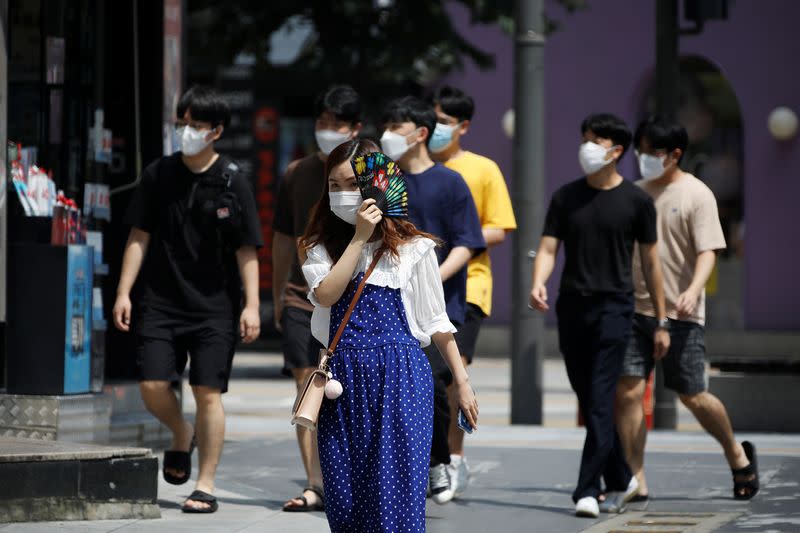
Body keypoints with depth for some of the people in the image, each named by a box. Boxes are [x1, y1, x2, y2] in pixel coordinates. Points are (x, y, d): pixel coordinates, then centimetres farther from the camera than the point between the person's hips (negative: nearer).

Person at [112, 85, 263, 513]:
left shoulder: (232, 183, -1)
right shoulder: (158, 175, 4)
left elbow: (246, 250, 0)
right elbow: (140, 236, 8)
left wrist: (251, 305, -7)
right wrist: (124, 293, 2)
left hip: (214, 306, -2)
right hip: (160, 301, 2)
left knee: (208, 393, -4)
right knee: (153, 386, -7)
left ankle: (205, 486, 4)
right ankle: (181, 435, 26)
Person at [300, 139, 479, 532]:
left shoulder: (412, 248, 1)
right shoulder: (321, 248, 8)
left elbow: (436, 321, 7)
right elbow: (326, 295, -12)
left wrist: (462, 381, 6)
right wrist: (359, 238, -12)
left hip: (399, 380, -3)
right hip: (343, 379, 3)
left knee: (395, 496, -7)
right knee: (344, 499, 5)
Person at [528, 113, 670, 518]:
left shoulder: (635, 201, 1)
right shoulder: (566, 197, 8)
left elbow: (650, 260, 5)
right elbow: (547, 248, 3)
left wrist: (661, 322, 6)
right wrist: (538, 285, -19)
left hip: (613, 307, -4)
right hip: (571, 306, 4)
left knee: (600, 401, -12)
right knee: (588, 402, 10)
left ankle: (587, 490, -13)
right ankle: (620, 480, 25)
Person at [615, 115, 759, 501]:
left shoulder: (696, 195, -5)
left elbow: (707, 252, -12)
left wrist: (693, 291, -28)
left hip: (679, 314, -5)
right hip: (635, 309, 5)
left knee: (692, 396, 1)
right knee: (627, 390, -6)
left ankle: (738, 455, 25)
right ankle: (635, 481, -2)